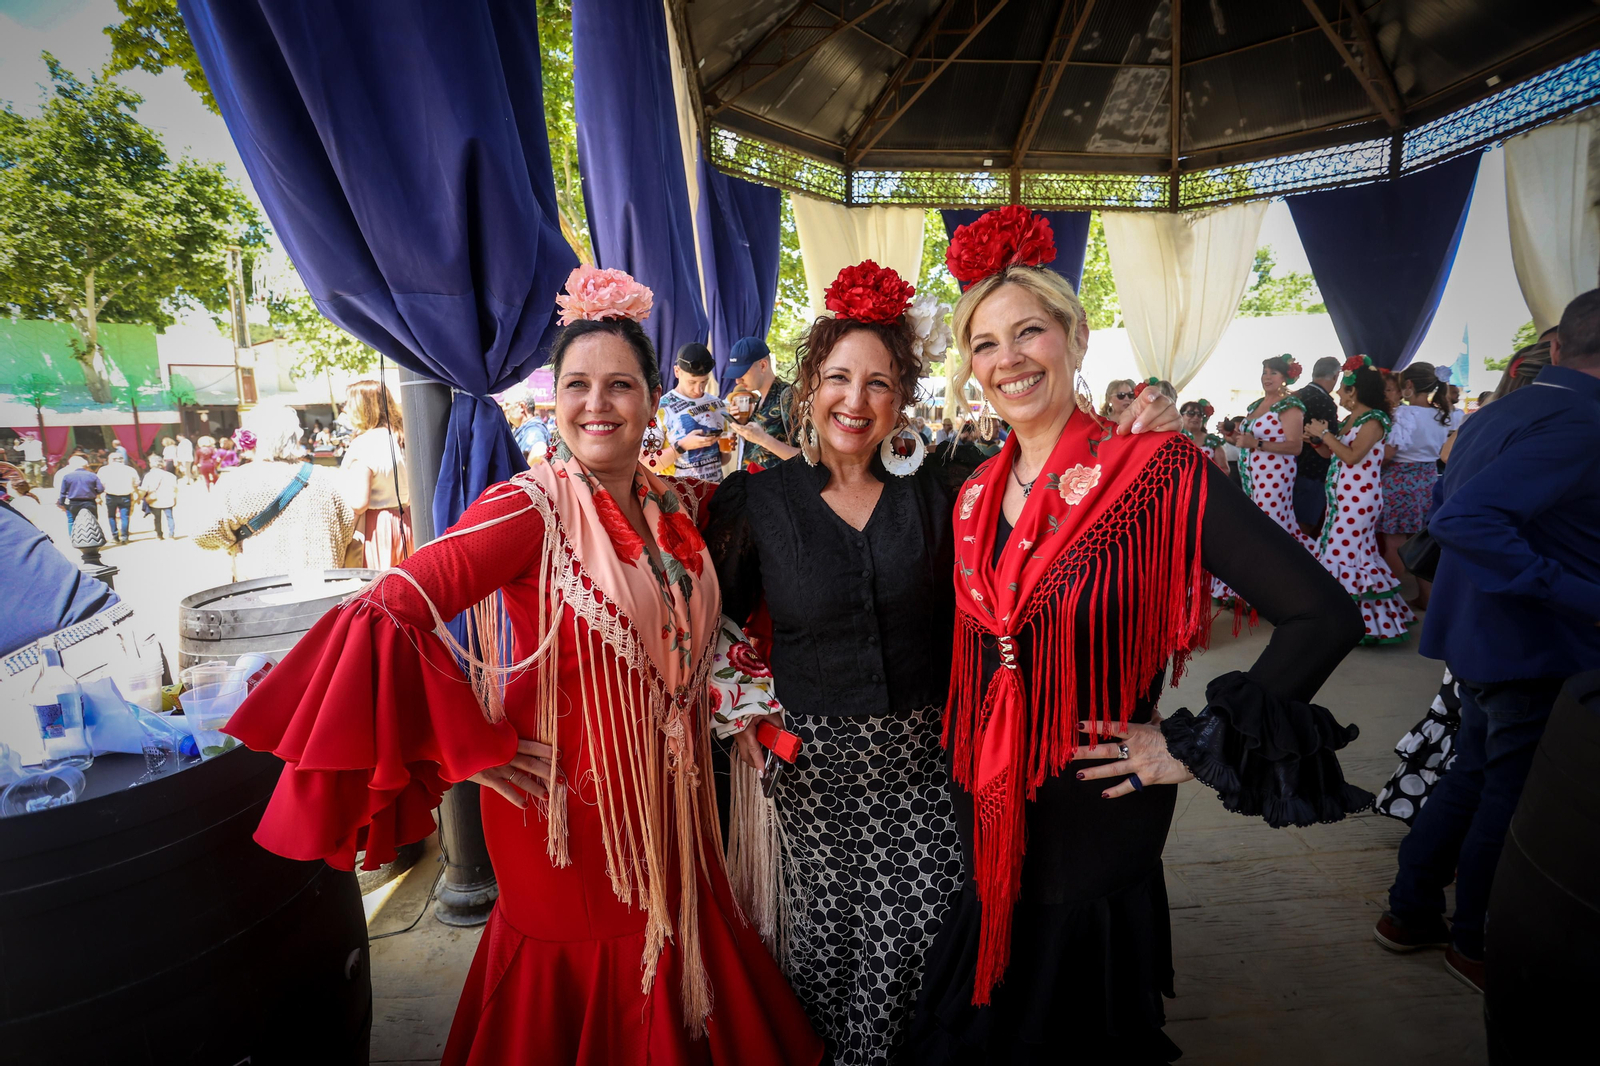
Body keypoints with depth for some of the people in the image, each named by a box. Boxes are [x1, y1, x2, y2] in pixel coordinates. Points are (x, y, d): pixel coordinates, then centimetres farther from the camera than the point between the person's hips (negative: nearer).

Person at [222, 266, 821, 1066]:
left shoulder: (677, 504, 1)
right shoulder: (529, 508, -17)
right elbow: (384, 617, -24)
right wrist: (478, 749, -20)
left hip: (668, 805, 5)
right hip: (570, 805, -5)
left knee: (665, 994, 21)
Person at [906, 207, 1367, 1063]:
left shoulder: (1158, 475, -16)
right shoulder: (976, 496, 1)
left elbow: (1324, 615, -18)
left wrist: (1194, 747, -15)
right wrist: (964, 794, 9)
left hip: (1096, 826, -5)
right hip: (988, 827, 5)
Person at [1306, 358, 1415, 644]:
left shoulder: (1373, 420, -11)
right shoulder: (1350, 420, 14)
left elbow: (1352, 456, -20)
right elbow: (1336, 455, 14)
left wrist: (1325, 433, -14)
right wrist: (1318, 437, 5)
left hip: (1359, 498, -9)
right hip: (1342, 497, 9)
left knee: (1345, 552, -7)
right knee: (1347, 552, 10)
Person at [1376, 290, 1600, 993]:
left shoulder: (1498, 412, 6)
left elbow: (1454, 508, 17)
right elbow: (1464, 519, -34)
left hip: (1481, 635, 9)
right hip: (1539, 646, -9)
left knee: (1474, 776, 21)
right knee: (1515, 797, 8)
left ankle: (1410, 913, 33)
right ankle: (1477, 943, 28)